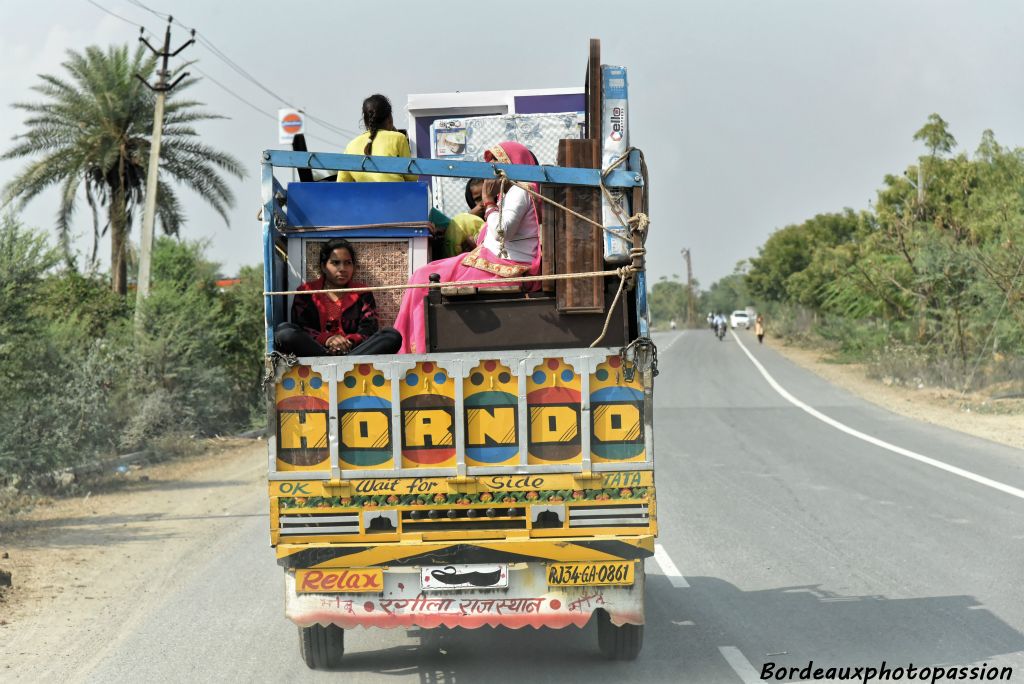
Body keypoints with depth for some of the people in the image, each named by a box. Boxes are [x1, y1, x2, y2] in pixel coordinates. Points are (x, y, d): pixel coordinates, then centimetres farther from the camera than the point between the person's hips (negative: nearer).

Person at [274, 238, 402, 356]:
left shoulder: (362, 294, 20)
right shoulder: (306, 291, 18)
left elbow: (369, 331, 6)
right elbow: (300, 329, 4)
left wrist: (349, 341, -16)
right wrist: (326, 340, -17)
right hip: (314, 350, -1)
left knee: (392, 336, -24)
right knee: (284, 331, -28)